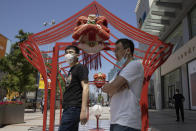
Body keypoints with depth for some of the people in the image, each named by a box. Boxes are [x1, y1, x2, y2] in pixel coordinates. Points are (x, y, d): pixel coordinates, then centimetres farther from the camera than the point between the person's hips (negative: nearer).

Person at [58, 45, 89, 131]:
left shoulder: (80, 67, -4)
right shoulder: (71, 70, 22)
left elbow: (85, 88, -15)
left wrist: (84, 110, -23)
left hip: (74, 108, -9)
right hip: (68, 108, 9)